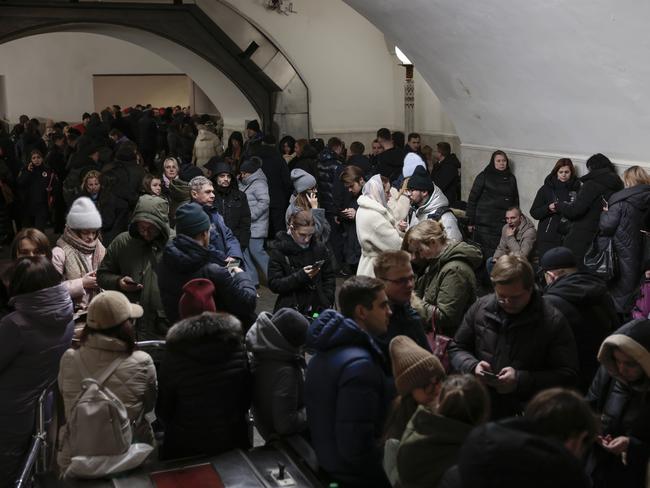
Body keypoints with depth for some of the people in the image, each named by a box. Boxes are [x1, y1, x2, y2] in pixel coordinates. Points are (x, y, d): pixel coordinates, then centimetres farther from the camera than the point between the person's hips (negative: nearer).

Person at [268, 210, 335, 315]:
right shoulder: (279, 250, -4)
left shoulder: (319, 248, 6)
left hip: (317, 309, 3)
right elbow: (274, 285, -9)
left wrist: (327, 302, -2)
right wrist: (301, 276, -20)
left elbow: (329, 277, 12)